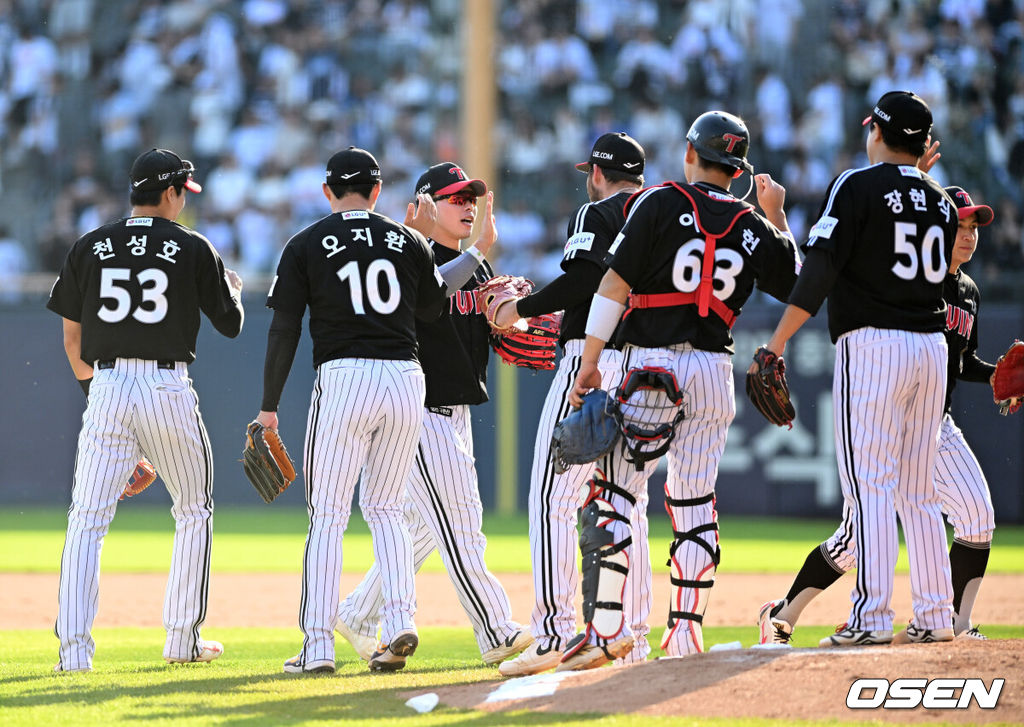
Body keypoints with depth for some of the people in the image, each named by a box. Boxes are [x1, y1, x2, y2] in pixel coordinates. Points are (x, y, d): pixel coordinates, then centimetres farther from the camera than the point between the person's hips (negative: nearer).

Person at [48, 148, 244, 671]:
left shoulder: (89, 247, 7)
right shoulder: (193, 249, 0)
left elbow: (72, 340, 10)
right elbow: (231, 325, 8)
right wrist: (233, 288, 29)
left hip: (107, 388, 2)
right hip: (168, 388, -2)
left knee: (87, 520, 0)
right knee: (195, 511, 17)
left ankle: (74, 647, -11)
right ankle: (182, 640, 16)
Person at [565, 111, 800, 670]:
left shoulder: (660, 203, -4)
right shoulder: (753, 226, 7)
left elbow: (615, 283, -9)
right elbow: (794, 283, 23)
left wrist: (590, 362, -6)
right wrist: (777, 217, 30)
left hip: (651, 365, -4)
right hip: (715, 371, 4)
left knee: (611, 493, -3)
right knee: (695, 503, 9)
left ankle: (606, 628, -11)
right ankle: (685, 634, 4)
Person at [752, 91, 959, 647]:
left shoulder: (858, 185, -5)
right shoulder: (940, 200, 13)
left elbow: (819, 271, -14)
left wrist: (777, 342, -13)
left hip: (872, 344, -6)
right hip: (931, 347, 6)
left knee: (869, 483, -9)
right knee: (919, 490, 12)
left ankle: (872, 615, -16)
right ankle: (935, 616, 9)